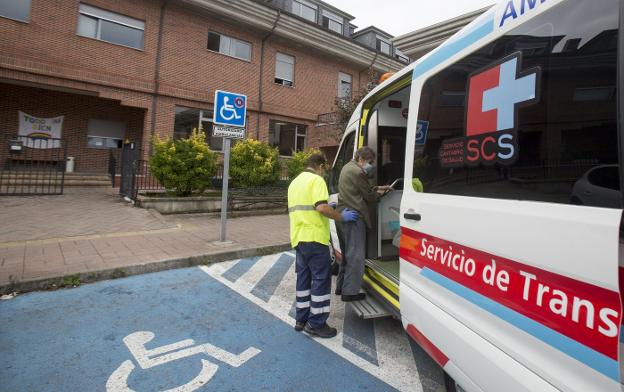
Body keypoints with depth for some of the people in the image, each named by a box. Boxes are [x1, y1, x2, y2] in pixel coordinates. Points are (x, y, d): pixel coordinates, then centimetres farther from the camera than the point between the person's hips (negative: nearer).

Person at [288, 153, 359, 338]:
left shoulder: (295, 182, 20)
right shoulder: (316, 180, -8)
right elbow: (321, 207, -21)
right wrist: (341, 217, -9)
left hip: (298, 237, 9)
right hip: (314, 237, -9)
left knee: (303, 278, 15)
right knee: (321, 278, 0)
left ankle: (301, 319, 23)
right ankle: (316, 323, 7)